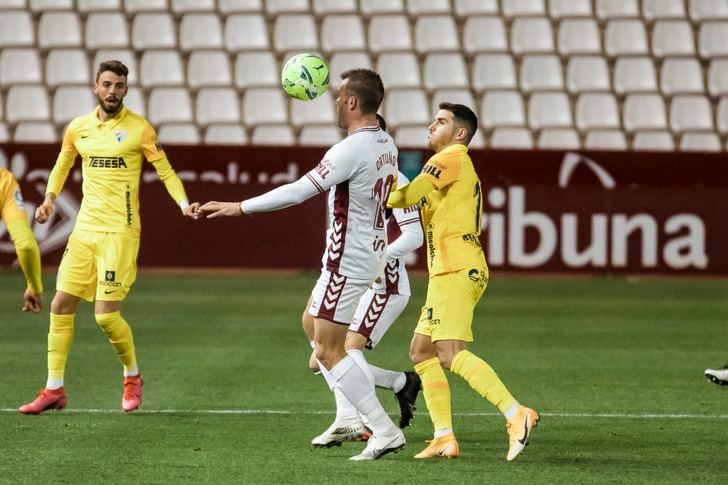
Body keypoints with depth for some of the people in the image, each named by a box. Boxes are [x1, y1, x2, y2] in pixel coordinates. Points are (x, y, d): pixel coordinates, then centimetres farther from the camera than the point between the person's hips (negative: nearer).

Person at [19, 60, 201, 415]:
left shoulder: (138, 129, -5)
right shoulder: (78, 128, 9)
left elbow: (165, 171, -2)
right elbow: (62, 166, 25)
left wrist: (183, 203, -18)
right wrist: (49, 199, 11)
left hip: (119, 232, -5)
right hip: (84, 230, 5)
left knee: (106, 315, -10)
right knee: (61, 306, 3)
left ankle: (132, 376, 15)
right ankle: (54, 390, 11)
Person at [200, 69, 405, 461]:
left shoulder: (352, 149, -23)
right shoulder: (386, 144, 5)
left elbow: (298, 191, -23)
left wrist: (240, 207, -16)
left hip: (347, 261, -10)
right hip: (369, 251, 10)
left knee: (329, 351, -4)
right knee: (313, 324, 24)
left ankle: (384, 432, -6)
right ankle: (352, 416, 19)